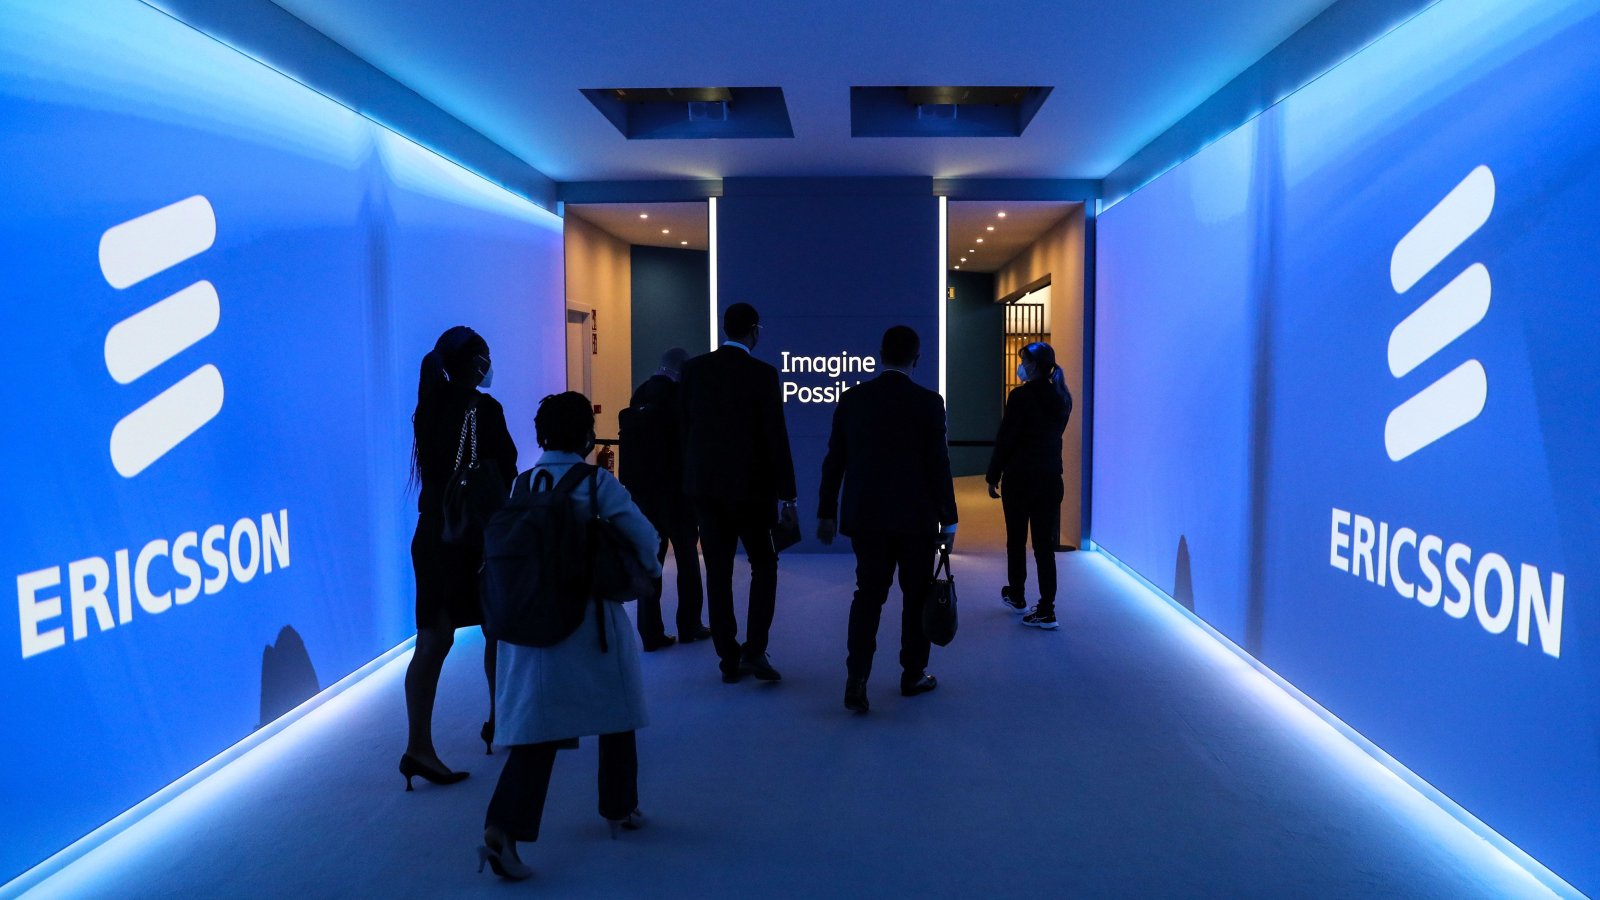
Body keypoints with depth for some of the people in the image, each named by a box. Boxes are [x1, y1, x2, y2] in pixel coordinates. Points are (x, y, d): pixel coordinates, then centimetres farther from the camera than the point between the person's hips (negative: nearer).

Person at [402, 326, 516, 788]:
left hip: (432, 532, 5)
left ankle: (419, 745, -4)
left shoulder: (428, 407, 7)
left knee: (434, 639, 2)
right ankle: (500, 722, 29)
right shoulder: (483, 408, -12)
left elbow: (433, 469, 11)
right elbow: (504, 475, -12)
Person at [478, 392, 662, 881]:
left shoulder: (521, 484, 3)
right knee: (616, 713, 18)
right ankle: (620, 809, 32)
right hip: (590, 619, -3)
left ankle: (502, 829, -12)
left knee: (536, 724, 3)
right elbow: (645, 537, -13)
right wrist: (646, 571, 7)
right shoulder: (597, 483, -9)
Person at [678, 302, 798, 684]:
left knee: (718, 573, 8)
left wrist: (690, 478, 13)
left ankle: (730, 659, 13)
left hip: (704, 486, 4)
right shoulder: (762, 374, -10)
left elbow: (683, 427, 4)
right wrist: (787, 497, -6)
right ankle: (754, 650, 1)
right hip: (749, 487, -3)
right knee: (764, 566, 12)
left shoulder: (694, 369, 1)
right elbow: (776, 438, -11)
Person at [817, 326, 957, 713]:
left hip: (866, 517, 2)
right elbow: (939, 466, -7)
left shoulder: (852, 399, 0)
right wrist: (948, 520, 2)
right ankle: (913, 675, 24)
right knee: (916, 595, 13)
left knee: (868, 594, 8)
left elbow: (834, 461, 2)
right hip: (916, 519, -2)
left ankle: (856, 678, -5)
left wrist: (827, 513, 10)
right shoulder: (928, 402, -8)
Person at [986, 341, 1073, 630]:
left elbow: (1005, 439, -13)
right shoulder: (1062, 398, 5)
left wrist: (993, 476, -5)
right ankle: (1046, 611, 2)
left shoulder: (1021, 396, -14)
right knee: (1044, 544, 4)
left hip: (1019, 478, -5)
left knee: (1016, 540, 13)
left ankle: (1017, 596, 29)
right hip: (1050, 478, 5)